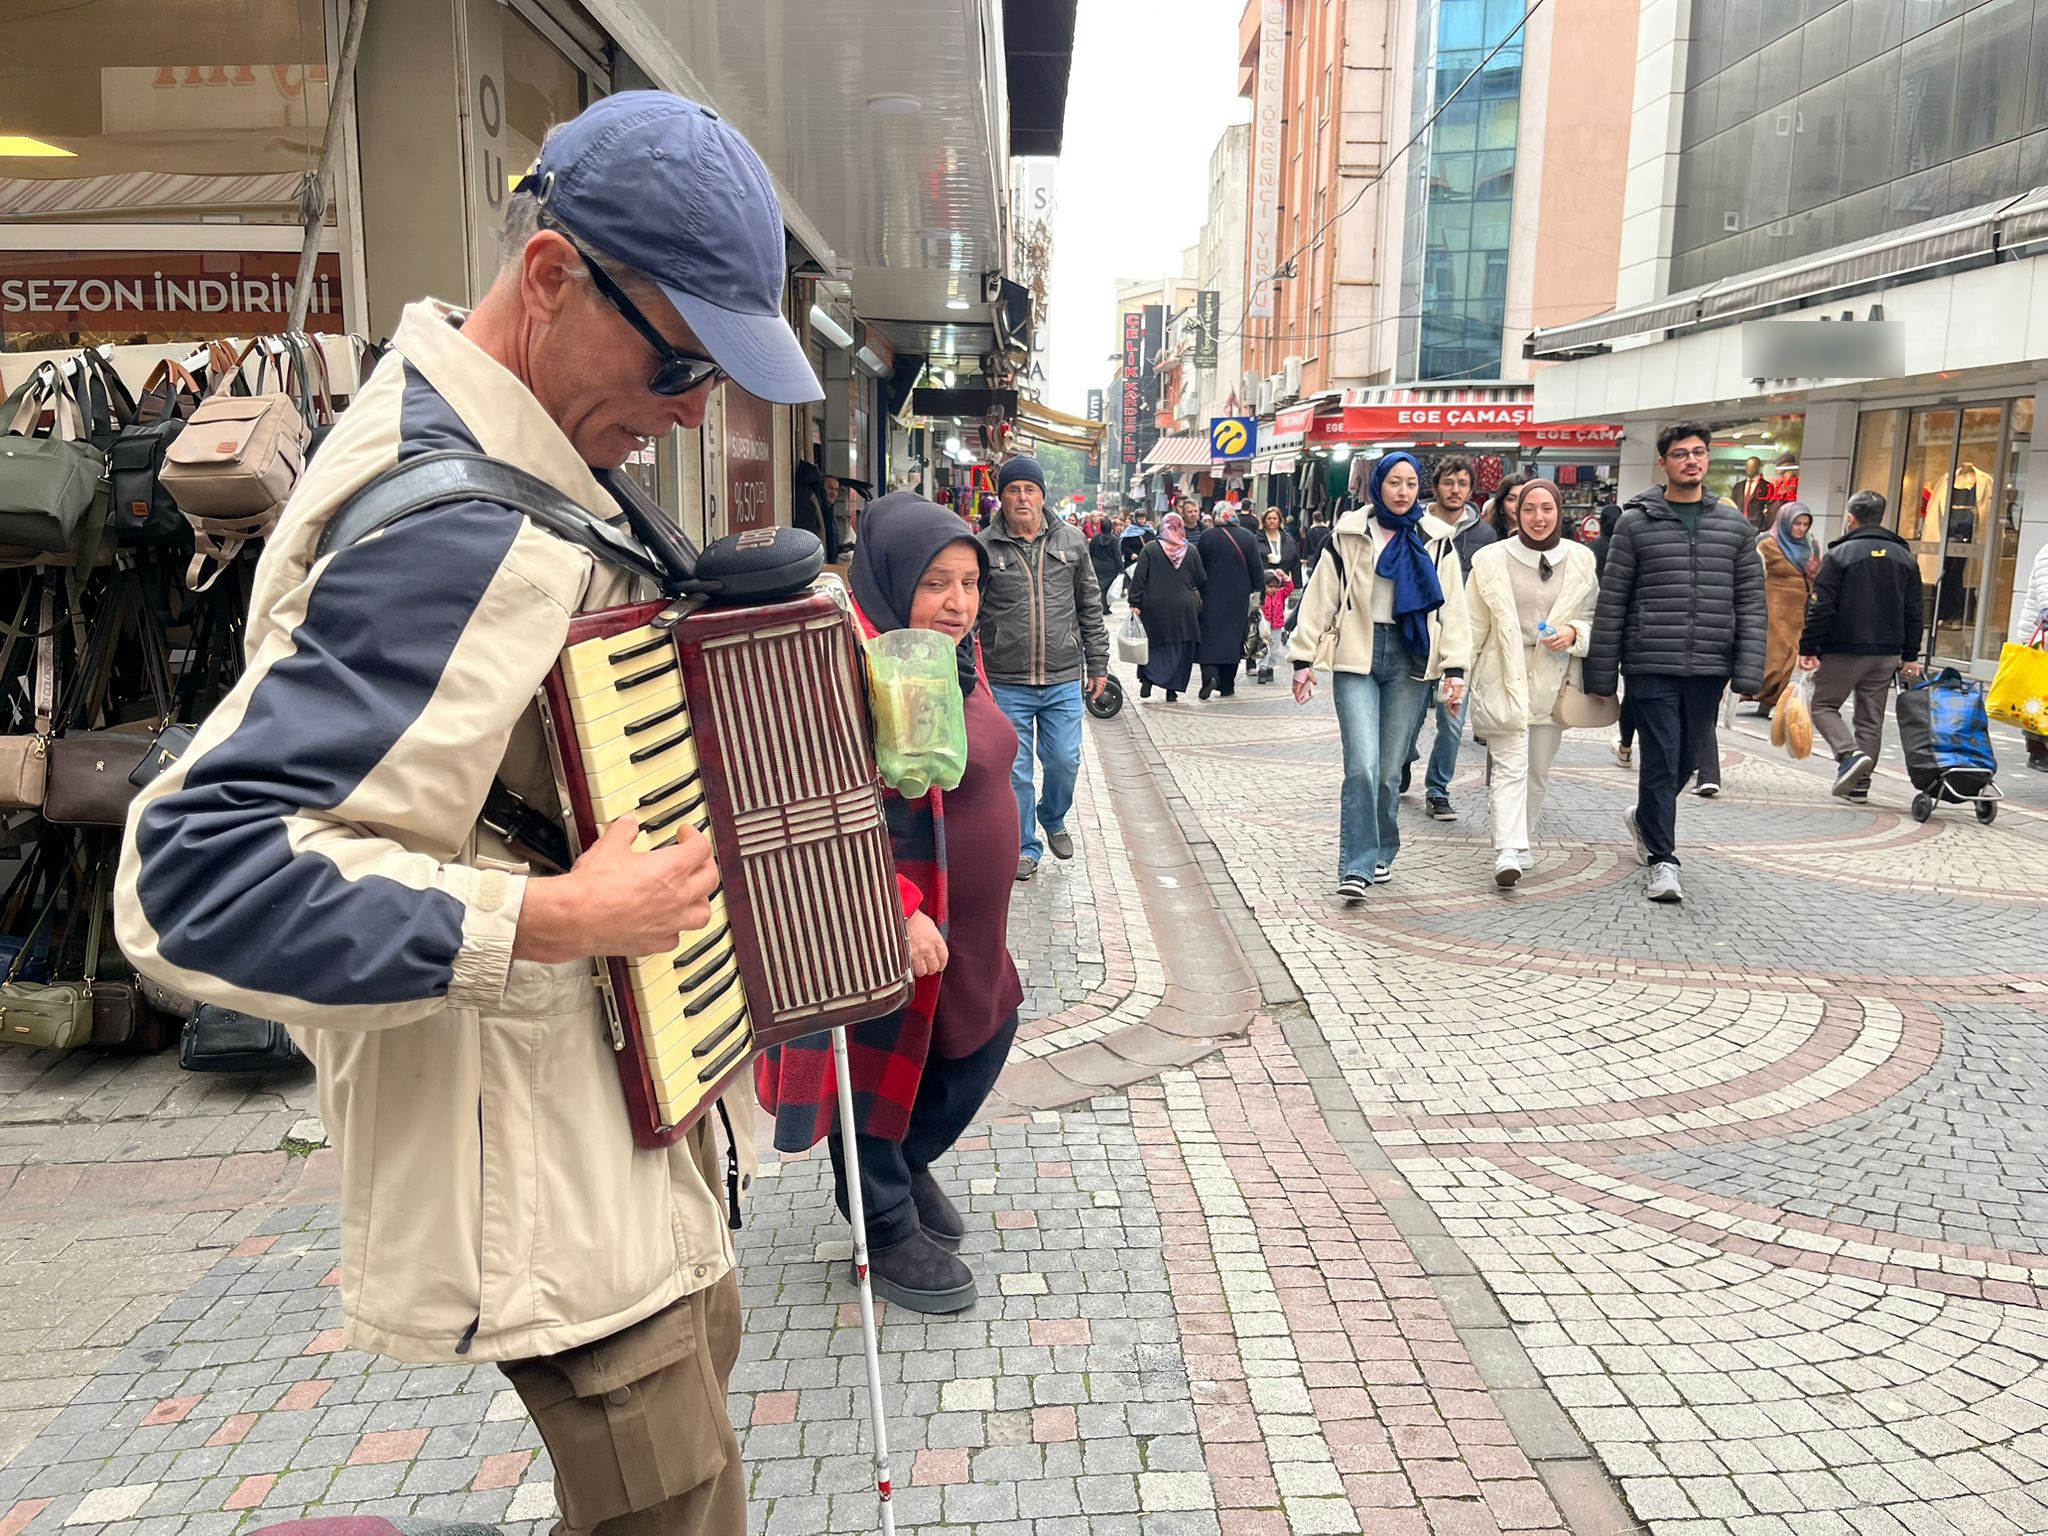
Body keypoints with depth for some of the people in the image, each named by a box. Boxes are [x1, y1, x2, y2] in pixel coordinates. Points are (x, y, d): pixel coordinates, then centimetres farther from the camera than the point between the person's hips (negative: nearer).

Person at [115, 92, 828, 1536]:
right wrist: (548, 917, -31)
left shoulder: (468, 434, 4)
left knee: (697, 1350, 29)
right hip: (545, 1173, -10)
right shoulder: (465, 534, -30)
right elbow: (197, 872, -33)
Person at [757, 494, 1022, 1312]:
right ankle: (888, 1231, 31)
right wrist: (900, 913, -30)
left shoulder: (952, 655, 6)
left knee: (981, 1039, 21)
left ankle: (908, 1164, 46)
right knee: (881, 1064, 9)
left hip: (967, 921, 10)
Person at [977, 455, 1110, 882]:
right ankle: (1026, 846, 22)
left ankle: (1053, 819, 39)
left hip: (1064, 680, 2)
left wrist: (1097, 664, 11)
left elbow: (1090, 607, 11)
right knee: (1015, 771, 5)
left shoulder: (1071, 542, 5)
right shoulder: (983, 548, -4)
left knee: (1065, 762, 9)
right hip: (1006, 684, -2)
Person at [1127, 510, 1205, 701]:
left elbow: (1139, 578, -7)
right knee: (1180, 649, 7)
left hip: (1154, 606, 0)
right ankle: (1172, 690, 6)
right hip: (1184, 607, 1)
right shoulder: (1191, 551, 0)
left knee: (1153, 644, 12)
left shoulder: (1150, 549, -5)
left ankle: (1147, 679, -4)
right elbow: (1201, 581, 7)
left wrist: (1135, 603, -3)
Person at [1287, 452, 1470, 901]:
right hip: (1356, 658, -1)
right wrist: (1303, 659, 1)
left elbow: (1452, 607, 6)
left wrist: (1454, 668, -1)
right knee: (1362, 764, -14)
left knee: (1390, 768, 5)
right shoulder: (1348, 535, 5)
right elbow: (1320, 599, 5)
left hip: (1410, 661, 2)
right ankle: (1356, 867, -11)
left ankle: (1381, 854, 24)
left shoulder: (1435, 539, 9)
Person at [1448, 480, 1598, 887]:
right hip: (1503, 679, -3)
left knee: (1539, 772, 10)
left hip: (1552, 682, 3)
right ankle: (1509, 852, -15)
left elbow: (1595, 617, 13)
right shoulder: (1492, 559, 0)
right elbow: (1472, 625, 2)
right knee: (1511, 766, -11)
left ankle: (1517, 843, 25)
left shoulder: (1581, 561, 5)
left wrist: (1573, 633, -9)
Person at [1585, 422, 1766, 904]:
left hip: (1709, 668, 3)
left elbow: (1751, 604, 6)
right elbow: (1611, 603, -1)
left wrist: (1748, 673, -3)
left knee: (1688, 757, 15)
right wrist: (1602, 675, -3)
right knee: (1660, 760, -4)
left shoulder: (1735, 526, 8)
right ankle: (1662, 859, 6)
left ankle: (1646, 819, 41)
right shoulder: (1637, 523, 0)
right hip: (1652, 665, -3)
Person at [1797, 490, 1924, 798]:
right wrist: (1910, 656, 16)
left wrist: (1808, 649, -7)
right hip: (1888, 653, 5)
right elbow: (1913, 612, 12)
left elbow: (1821, 608, -12)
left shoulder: (1839, 555, -8)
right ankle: (1860, 783, 11)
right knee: (1871, 718, 10)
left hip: (1844, 650, -5)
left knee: (1823, 705, 8)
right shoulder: (1905, 557, 11)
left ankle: (1850, 753, -16)